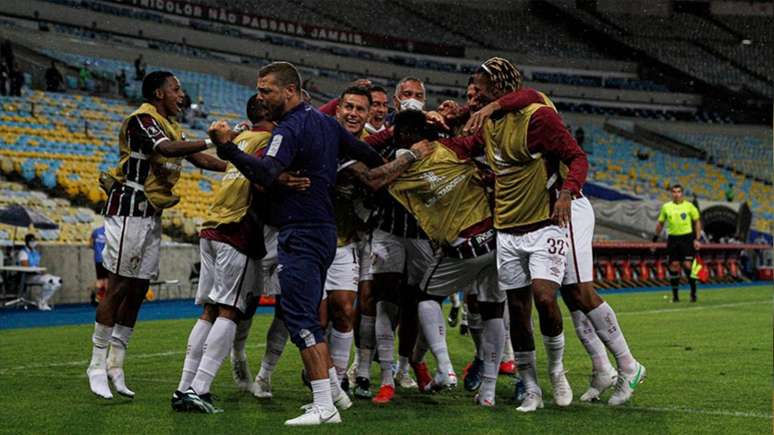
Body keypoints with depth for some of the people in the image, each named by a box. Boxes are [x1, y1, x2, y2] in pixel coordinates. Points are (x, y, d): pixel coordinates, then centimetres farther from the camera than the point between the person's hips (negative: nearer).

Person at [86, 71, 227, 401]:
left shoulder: (171, 126, 19)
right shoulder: (142, 119, -11)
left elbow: (198, 158, 17)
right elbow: (167, 149, -28)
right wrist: (215, 140, -32)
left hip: (152, 215, 9)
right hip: (129, 210, -9)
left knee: (138, 289, 8)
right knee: (119, 287, -8)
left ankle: (116, 364, 13)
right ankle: (97, 366, -3)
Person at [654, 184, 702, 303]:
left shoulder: (689, 206, 2)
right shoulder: (666, 207, 8)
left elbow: (697, 222, 4)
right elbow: (660, 223, 17)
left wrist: (697, 239, -4)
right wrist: (655, 237, 12)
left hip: (687, 237, -2)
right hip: (673, 238, 2)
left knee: (688, 265, -9)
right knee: (674, 266, 0)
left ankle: (693, 292, 1)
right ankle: (675, 295, 9)